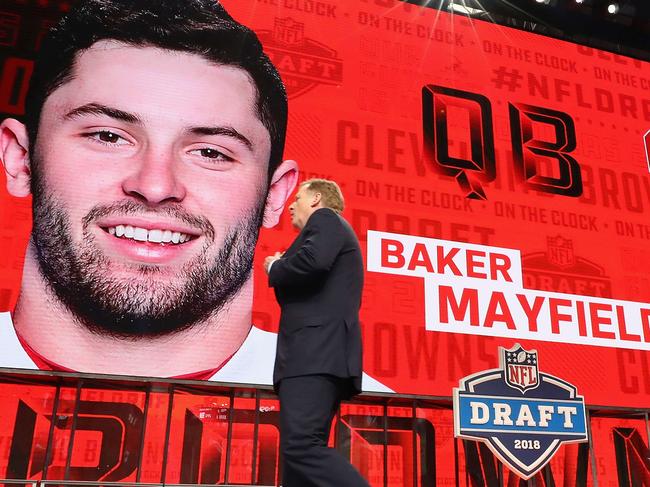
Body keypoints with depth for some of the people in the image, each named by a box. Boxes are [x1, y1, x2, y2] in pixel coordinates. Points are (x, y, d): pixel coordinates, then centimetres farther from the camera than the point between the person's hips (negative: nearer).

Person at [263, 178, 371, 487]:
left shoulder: (325, 219, 4)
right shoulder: (330, 229, 33)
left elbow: (313, 260, -19)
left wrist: (274, 269, -1)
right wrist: (283, 269, 19)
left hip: (316, 351, -10)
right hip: (319, 354, 10)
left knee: (301, 446, -22)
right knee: (299, 450, 6)